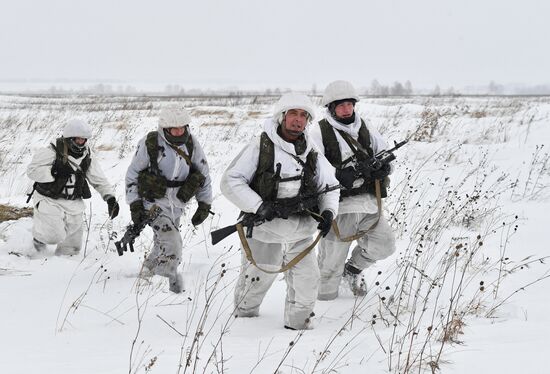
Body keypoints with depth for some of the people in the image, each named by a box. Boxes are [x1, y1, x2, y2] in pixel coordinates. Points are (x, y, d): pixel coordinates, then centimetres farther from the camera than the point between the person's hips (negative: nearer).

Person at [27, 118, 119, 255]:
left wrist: (110, 197, -3)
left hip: (73, 203, 5)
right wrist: (55, 172, -30)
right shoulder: (53, 151, -16)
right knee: (55, 236, -17)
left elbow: (99, 179, 8)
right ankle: (38, 233, 15)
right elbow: (32, 170, -20)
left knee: (73, 246, 6)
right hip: (50, 201, -5)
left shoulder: (87, 155, 2)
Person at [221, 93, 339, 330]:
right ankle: (243, 319, 32)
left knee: (308, 280, -4)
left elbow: (330, 185, 18)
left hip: (300, 234, 4)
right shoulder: (260, 147, -8)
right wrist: (259, 206, -23)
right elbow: (230, 181, -12)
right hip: (265, 230, -4)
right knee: (257, 281, 6)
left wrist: (328, 211, -3)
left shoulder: (312, 155, 8)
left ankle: (298, 325, 15)